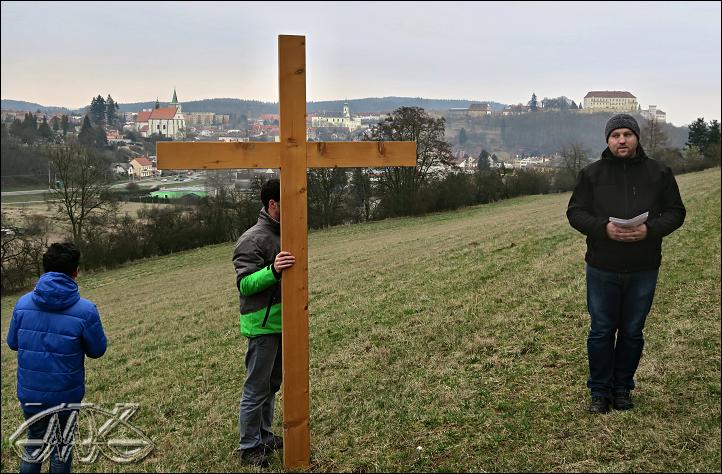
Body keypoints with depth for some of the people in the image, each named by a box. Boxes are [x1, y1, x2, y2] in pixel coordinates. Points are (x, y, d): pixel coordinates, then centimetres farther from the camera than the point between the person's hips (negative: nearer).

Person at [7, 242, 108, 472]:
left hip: (29, 392, 3)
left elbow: (12, 343, 5)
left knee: (34, 441, 21)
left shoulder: (23, 303, -8)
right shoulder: (85, 310, -19)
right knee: (62, 444, 18)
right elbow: (97, 350, -7)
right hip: (66, 393, -2)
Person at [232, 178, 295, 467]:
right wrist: (273, 270, -35)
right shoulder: (253, 239, -17)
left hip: (282, 322, 9)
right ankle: (249, 446, 14)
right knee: (257, 388, 1)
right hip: (262, 325, -9)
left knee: (272, 384, 18)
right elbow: (244, 284, -23)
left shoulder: (282, 234, 10)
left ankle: (264, 436, 31)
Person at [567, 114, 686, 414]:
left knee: (633, 332, 12)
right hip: (602, 269, -1)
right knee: (601, 331, 7)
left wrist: (650, 230, -16)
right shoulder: (591, 174, 2)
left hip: (643, 270, 1)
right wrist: (603, 229, -18)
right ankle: (600, 391, 20)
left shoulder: (659, 173, 4)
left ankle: (623, 388, 28)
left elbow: (675, 211, 4)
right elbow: (575, 213, 0)